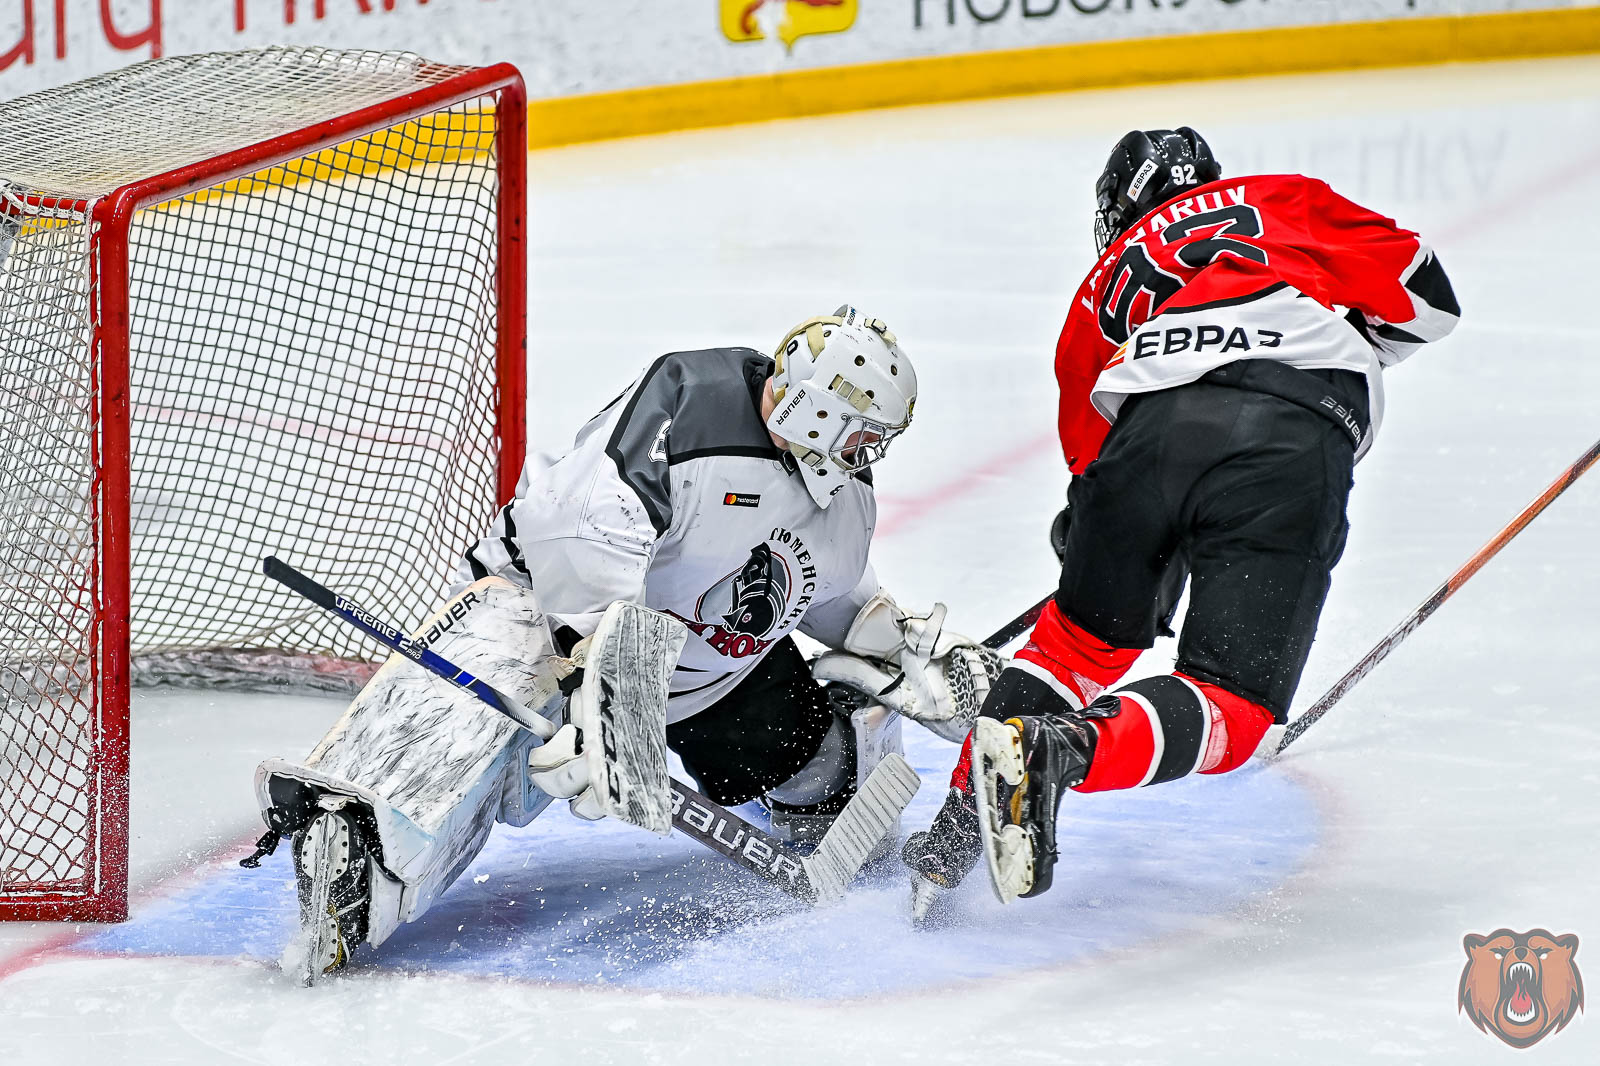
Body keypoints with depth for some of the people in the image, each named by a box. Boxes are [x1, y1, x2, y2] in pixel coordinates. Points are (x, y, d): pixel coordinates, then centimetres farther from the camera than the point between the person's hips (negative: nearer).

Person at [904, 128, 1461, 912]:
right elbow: (1420, 292, 22)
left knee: (1084, 636, 26)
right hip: (1299, 441, -2)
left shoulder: (1104, 284, 35)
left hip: (1154, 425, 3)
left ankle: (959, 825, 15)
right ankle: (1066, 750, -26)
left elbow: (1087, 443, 34)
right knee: (1232, 701, 0)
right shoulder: (1288, 200, 32)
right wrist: (1344, 355, 37)